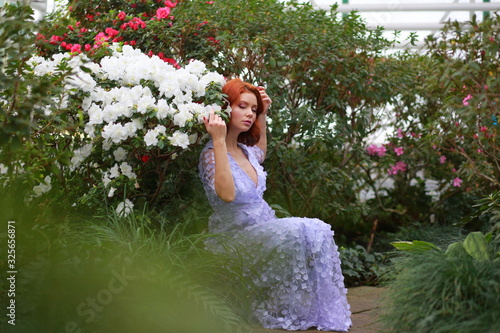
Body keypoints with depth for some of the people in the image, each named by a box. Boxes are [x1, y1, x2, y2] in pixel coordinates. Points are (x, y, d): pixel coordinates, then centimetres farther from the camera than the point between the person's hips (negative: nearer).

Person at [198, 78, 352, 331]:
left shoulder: (245, 150, 10)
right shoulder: (211, 154, -14)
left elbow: (260, 153, 37)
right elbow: (227, 194, -34)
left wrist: (262, 116, 24)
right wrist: (219, 141, -35)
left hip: (264, 229, 8)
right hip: (233, 237, -8)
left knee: (317, 231, -16)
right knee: (293, 234, -29)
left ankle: (319, 313, -13)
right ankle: (280, 312, -15)